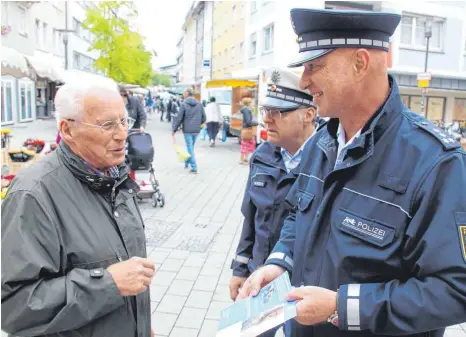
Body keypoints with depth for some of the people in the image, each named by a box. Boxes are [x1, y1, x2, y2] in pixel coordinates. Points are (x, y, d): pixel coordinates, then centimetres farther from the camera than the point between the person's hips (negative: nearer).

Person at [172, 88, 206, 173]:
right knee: (190, 147, 20)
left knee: (190, 148, -1)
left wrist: (174, 129, 0)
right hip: (196, 130, 5)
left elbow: (179, 118, -8)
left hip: (187, 130, -5)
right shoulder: (199, 104, 6)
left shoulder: (184, 104, -8)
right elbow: (203, 118, 8)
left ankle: (194, 168, -5)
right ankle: (187, 163, 34)